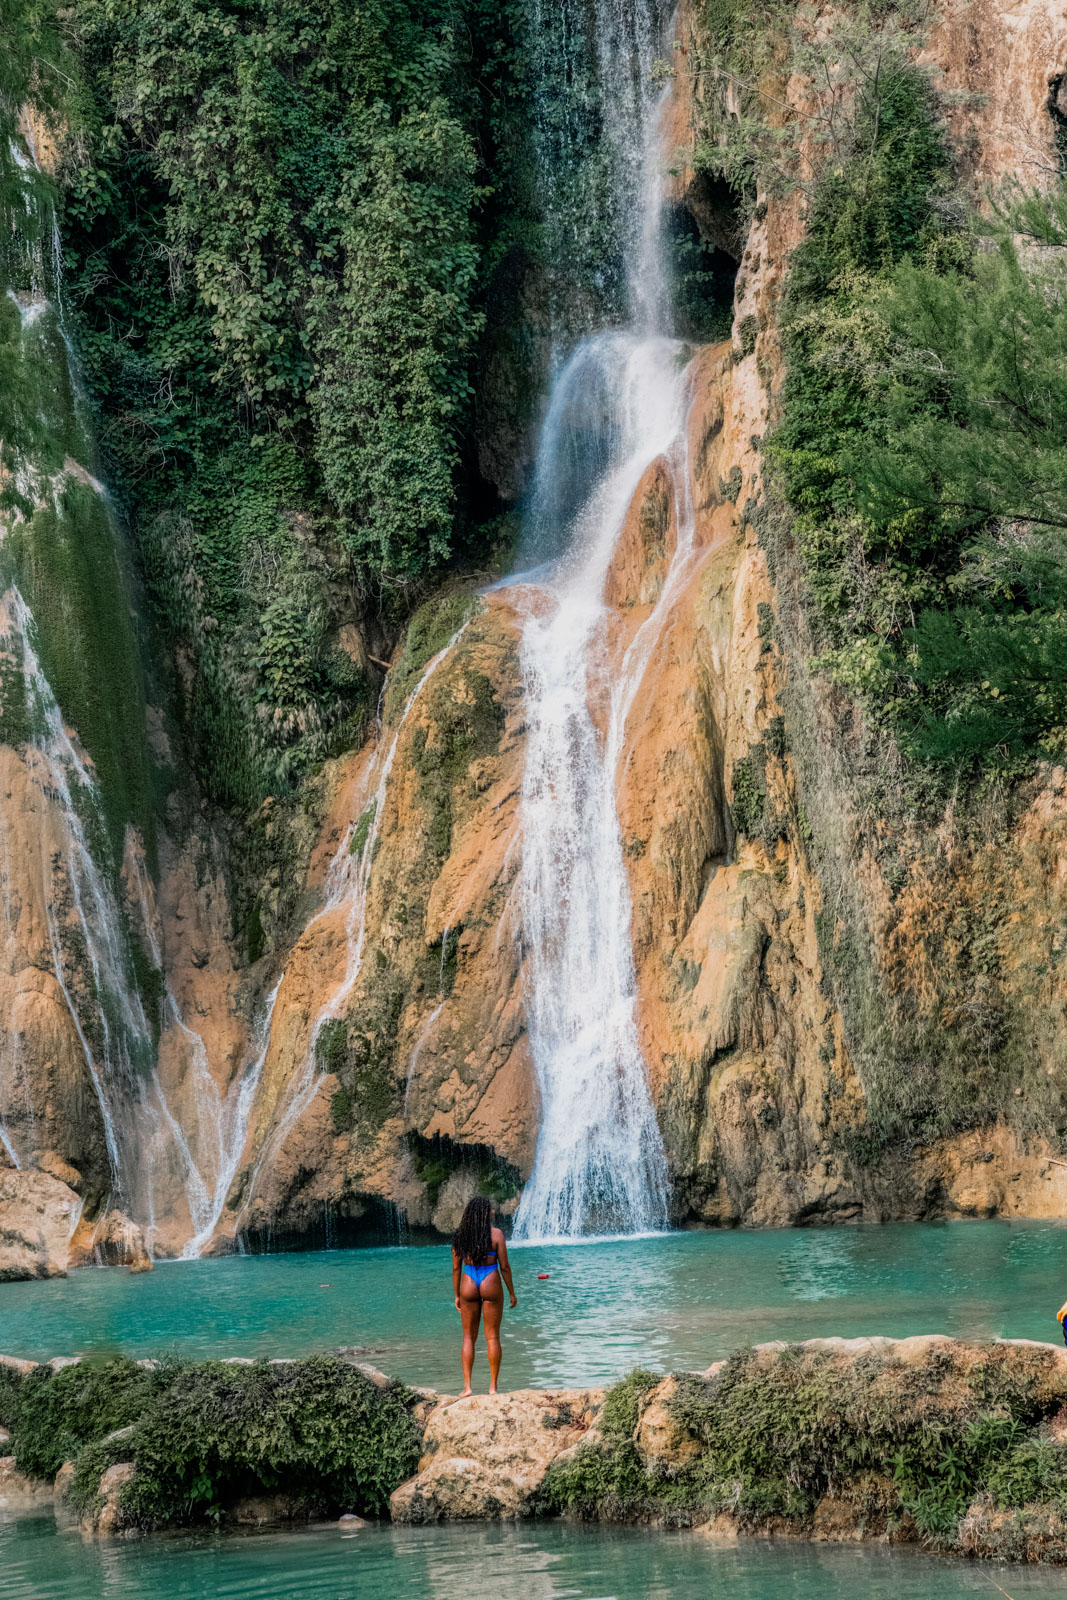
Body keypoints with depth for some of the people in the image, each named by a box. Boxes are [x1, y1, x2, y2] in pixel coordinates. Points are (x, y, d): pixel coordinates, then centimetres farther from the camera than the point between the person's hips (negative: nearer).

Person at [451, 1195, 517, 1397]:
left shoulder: (460, 1236, -1)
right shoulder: (496, 1234, -8)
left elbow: (456, 1268, 2)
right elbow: (504, 1267, -7)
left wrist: (456, 1295, 11)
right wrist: (512, 1293, 3)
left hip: (469, 1286, 2)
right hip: (491, 1286, -2)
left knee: (468, 1337, 9)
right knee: (493, 1337, 4)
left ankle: (467, 1386, 2)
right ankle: (493, 1387, 5)